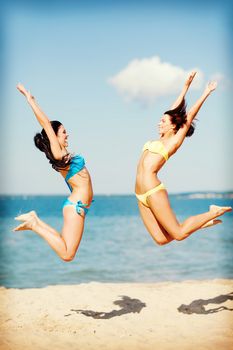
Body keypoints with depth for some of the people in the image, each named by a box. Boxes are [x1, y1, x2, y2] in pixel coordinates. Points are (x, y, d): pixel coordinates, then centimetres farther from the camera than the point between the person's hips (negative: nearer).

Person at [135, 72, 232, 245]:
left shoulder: (174, 142, -2)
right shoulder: (162, 139, 18)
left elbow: (189, 115, -5)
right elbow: (174, 111, 22)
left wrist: (206, 93, -2)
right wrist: (186, 87, 27)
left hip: (153, 192, -8)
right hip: (142, 196, 8)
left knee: (179, 234, -8)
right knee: (161, 239, 1)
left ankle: (215, 212, 8)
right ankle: (201, 223, 15)